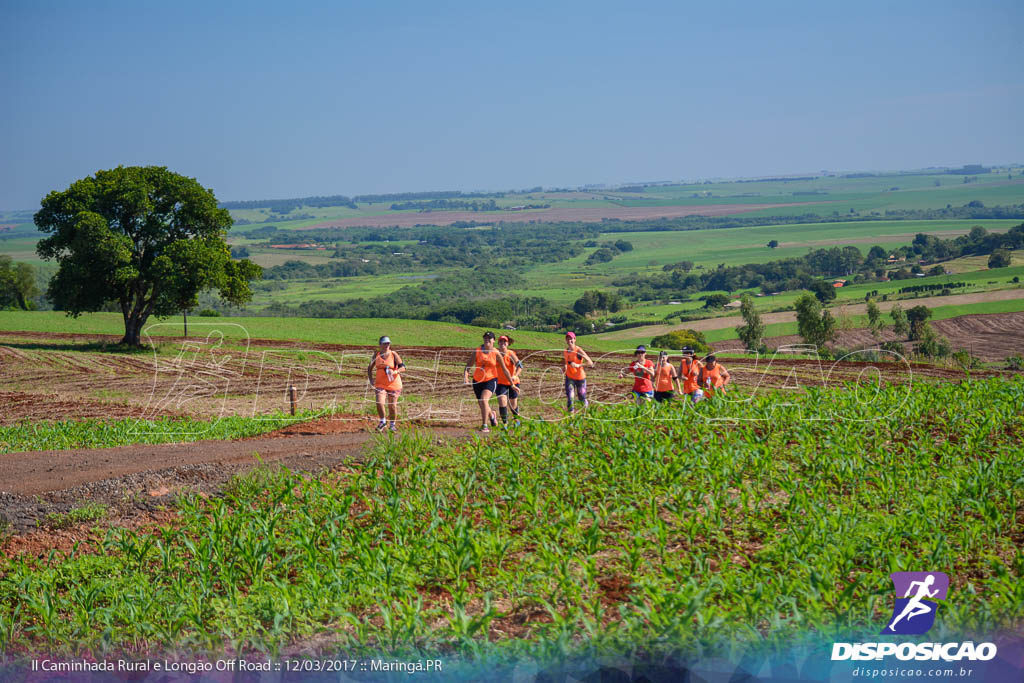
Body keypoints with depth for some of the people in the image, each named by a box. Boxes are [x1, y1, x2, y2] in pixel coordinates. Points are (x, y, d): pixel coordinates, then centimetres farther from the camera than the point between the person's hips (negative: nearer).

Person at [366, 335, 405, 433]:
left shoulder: (393, 354, -4)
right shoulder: (376, 355, 4)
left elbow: (403, 367, -10)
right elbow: (370, 368, 16)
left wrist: (394, 372, -28)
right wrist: (371, 379, 2)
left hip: (393, 384, -2)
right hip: (380, 384, 2)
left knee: (392, 406, 3)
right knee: (379, 403, -15)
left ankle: (392, 425, 24)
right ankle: (382, 423, 7)